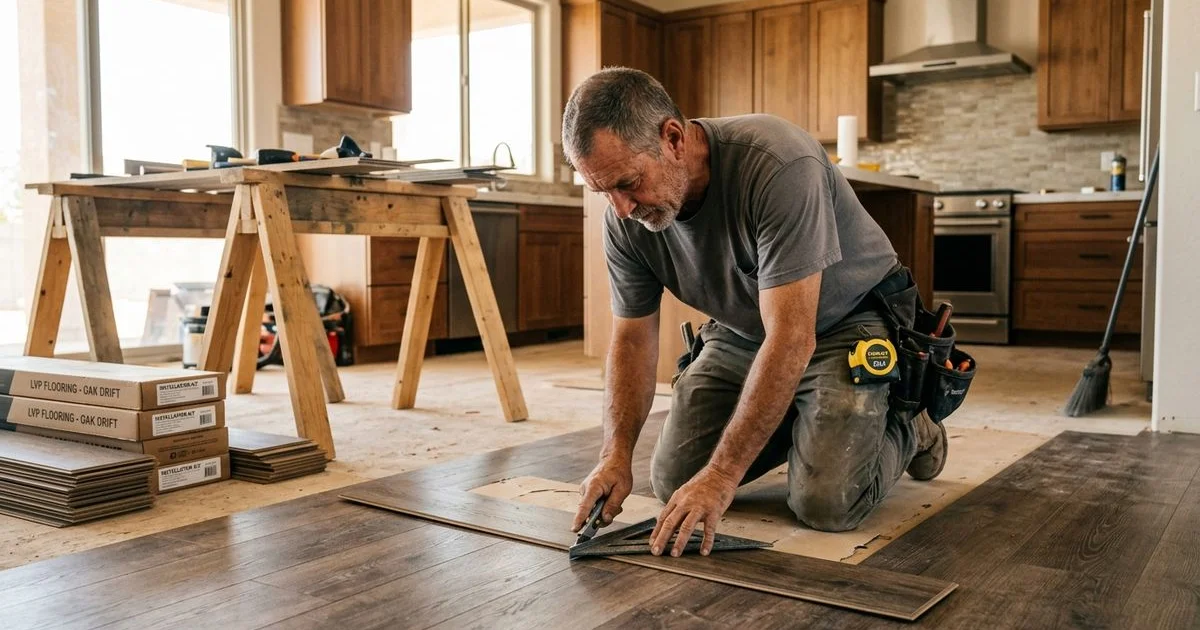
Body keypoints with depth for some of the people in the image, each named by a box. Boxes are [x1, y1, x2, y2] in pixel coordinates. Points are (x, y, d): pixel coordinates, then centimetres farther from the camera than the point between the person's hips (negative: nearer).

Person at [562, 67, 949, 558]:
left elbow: (791, 339, -37)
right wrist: (615, 456, -20)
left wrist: (722, 475, -38)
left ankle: (904, 429, 13)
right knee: (673, 481, -2)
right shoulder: (624, 220, -16)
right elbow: (632, 340, -5)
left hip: (846, 321, -5)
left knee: (826, 504, -20)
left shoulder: (776, 165, -35)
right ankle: (796, 420, 23)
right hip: (741, 334, 6)